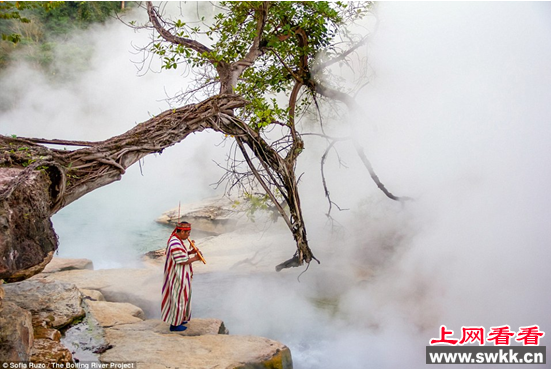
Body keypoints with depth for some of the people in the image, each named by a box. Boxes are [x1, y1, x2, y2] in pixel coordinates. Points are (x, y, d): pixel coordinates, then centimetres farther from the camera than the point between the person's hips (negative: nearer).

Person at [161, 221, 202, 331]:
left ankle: (178, 319, 37)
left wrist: (190, 252, 1)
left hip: (179, 276, 11)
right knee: (178, 298, 2)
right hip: (178, 277, -11)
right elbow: (182, 262, -26)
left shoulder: (175, 239, 5)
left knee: (181, 297, 22)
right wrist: (195, 258, -12)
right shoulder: (176, 244, -28)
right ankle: (174, 325, 15)